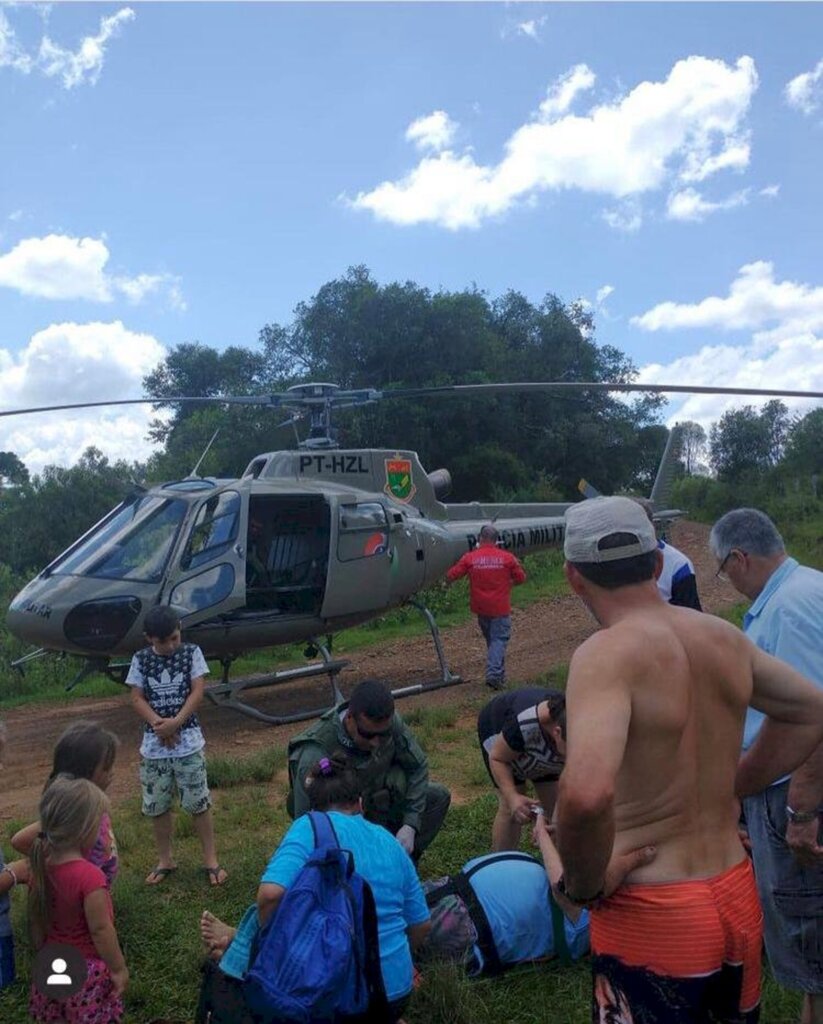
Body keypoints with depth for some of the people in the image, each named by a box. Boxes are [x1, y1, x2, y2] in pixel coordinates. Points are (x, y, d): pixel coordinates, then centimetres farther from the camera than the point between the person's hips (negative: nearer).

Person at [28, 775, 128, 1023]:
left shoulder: (41, 868, -9)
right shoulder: (89, 876, -30)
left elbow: (35, 919, 4)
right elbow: (100, 930, -23)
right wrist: (119, 968, -11)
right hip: (86, 970, -6)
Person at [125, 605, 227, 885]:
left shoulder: (192, 653, -3)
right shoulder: (140, 660, 1)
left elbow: (197, 692, -7)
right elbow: (136, 698, -2)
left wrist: (176, 722, -18)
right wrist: (158, 723, -17)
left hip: (188, 742, -2)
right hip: (154, 745, 2)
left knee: (198, 803, 2)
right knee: (157, 806, 11)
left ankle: (210, 859, 15)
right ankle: (165, 860, 28)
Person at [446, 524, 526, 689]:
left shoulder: (469, 558, -5)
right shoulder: (507, 557, -5)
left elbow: (450, 576, -5)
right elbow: (521, 578, 4)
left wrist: (446, 583, 17)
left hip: (480, 608, 3)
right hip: (500, 607, -2)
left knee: (490, 639, 17)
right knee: (499, 639, 0)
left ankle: (499, 675, 25)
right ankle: (494, 673, -18)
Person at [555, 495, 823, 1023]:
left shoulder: (606, 654, -24)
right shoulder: (724, 637, -2)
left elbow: (586, 794, -39)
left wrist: (582, 885, -20)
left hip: (653, 917, -6)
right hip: (738, 898, 6)